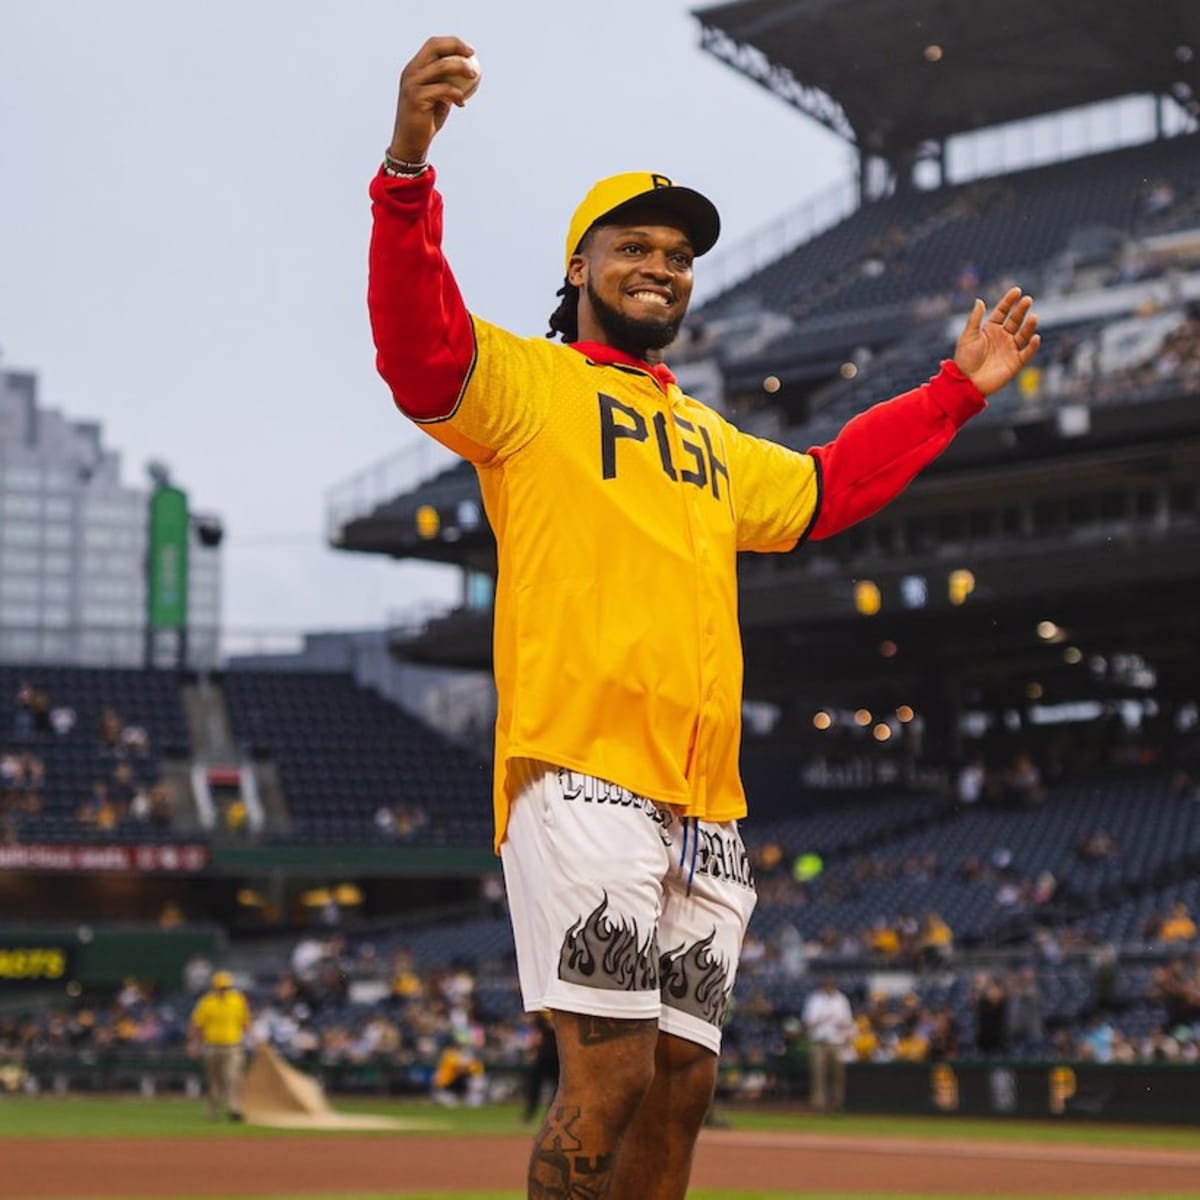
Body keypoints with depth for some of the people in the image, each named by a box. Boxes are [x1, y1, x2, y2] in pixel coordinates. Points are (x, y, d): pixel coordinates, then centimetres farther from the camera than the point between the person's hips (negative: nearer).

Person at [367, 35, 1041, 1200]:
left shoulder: (710, 441, 29)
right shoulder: (524, 382, 7)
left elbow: (826, 487, 44)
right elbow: (417, 349, -12)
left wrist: (955, 391, 43)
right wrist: (406, 170, -28)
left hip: (707, 815, 7)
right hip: (582, 782, -7)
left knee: (680, 1084, 5)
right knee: (610, 1073, -17)